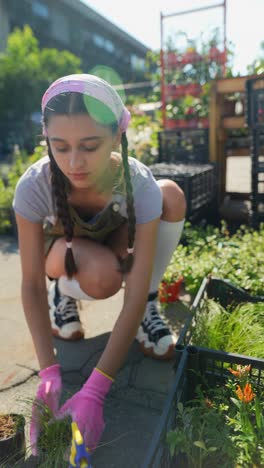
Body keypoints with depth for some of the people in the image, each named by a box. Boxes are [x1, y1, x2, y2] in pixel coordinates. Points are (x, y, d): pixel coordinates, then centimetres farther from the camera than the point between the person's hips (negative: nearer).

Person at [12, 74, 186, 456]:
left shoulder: (140, 185, -33)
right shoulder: (34, 187, -32)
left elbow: (132, 296, -35)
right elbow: (31, 285, -25)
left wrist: (95, 389, -40)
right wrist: (49, 371, -32)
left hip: (119, 248, 2)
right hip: (65, 254, -1)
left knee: (171, 195, -27)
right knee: (103, 275, -39)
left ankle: (149, 309, -8)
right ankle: (63, 295, 1)